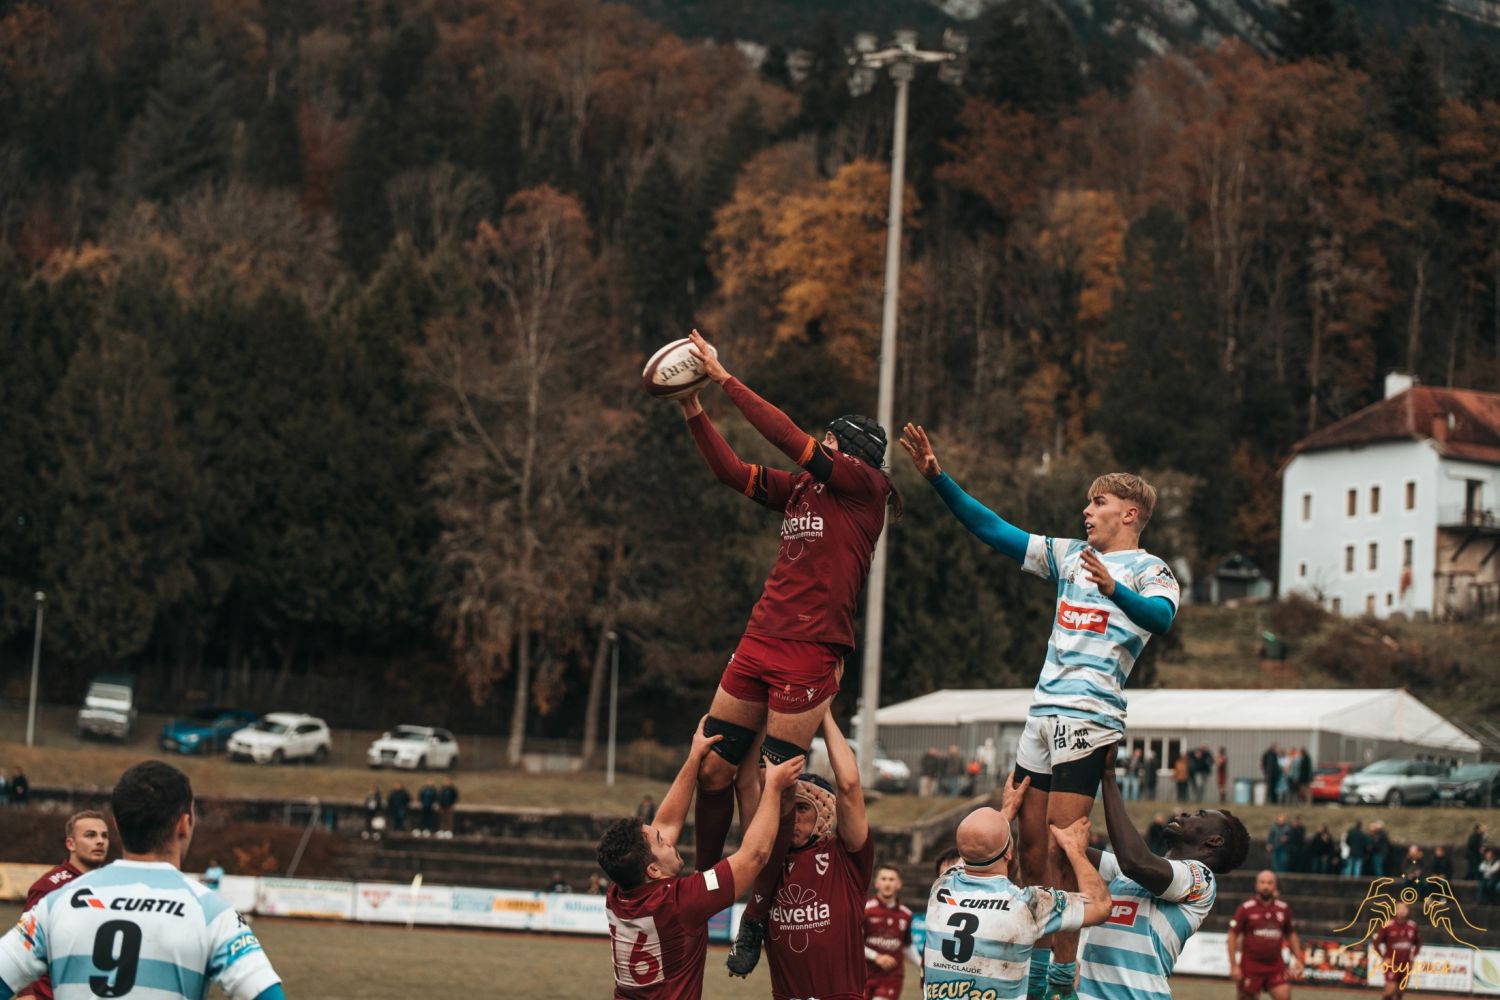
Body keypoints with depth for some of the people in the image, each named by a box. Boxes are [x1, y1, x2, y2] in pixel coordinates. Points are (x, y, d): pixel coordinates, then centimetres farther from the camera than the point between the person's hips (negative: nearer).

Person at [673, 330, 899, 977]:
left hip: (812, 651, -7)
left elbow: (788, 438, -11)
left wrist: (725, 378, -10)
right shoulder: (801, 489, 15)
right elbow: (731, 470, 14)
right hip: (761, 639, 7)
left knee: (775, 787, -5)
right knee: (713, 769, 7)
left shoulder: (866, 486, -4)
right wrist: (693, 411, 3)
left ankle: (756, 920, 5)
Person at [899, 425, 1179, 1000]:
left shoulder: (1148, 569, -1)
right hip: (1044, 711, 7)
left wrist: (1114, 591, -41)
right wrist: (938, 479, 11)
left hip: (1091, 715, -7)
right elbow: (994, 530, 19)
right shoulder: (1070, 555, 19)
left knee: (1060, 848, -13)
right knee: (1032, 844, 6)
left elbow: (1161, 617, -22)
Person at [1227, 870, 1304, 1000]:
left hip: (1275, 964, 3)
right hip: (1251, 964, -3)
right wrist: (1234, 966, -9)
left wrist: (1298, 959, 9)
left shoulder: (1283, 908, 6)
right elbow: (1232, 936, -3)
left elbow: (1291, 935, 18)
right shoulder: (1246, 908, -5)